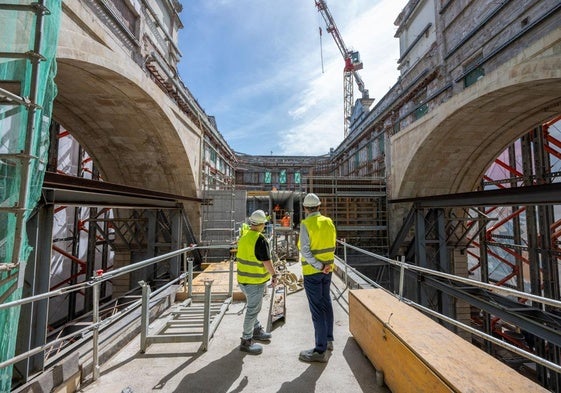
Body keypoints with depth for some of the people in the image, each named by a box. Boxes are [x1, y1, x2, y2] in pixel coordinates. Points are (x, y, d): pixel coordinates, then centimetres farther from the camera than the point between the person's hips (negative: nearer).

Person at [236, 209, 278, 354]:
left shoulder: (243, 237, 5)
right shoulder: (260, 240, -21)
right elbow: (267, 262, -20)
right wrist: (274, 275, -6)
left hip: (243, 279, 9)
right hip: (255, 281, -9)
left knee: (254, 307, 24)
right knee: (252, 310, 4)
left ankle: (257, 330, 40)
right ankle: (246, 341, 16)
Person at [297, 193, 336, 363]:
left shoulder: (306, 224, -17)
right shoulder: (329, 222, 1)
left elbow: (305, 251, -21)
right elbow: (332, 245, 5)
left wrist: (319, 266, -15)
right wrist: (326, 265, 5)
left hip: (312, 272, -7)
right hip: (328, 270, 7)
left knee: (317, 309, 2)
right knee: (326, 303, 20)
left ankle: (320, 350, 13)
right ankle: (328, 340, 36)